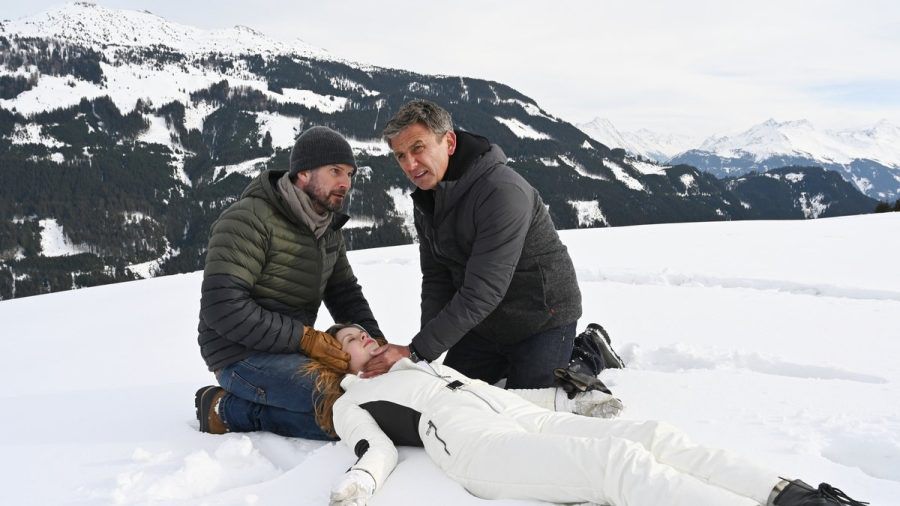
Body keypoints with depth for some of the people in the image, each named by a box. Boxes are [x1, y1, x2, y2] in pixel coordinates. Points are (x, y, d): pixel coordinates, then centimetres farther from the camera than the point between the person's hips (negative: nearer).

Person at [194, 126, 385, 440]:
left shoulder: (328, 228, 10)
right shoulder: (249, 219, -17)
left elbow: (345, 292, 16)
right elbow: (222, 306, -24)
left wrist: (376, 342, -2)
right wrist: (304, 338, -24)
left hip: (291, 351, 9)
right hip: (243, 356, -9)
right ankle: (229, 411, -7)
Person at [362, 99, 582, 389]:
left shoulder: (502, 192, -30)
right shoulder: (426, 199, -2)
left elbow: (483, 292, -33)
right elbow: (436, 279, 1)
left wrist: (417, 352, -31)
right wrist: (425, 347, -12)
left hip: (542, 320, -7)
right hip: (484, 323, 7)